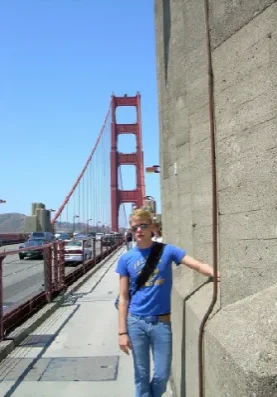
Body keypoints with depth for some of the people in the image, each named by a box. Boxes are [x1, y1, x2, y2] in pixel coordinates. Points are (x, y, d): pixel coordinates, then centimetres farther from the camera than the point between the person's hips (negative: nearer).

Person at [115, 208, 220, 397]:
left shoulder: (167, 250, -3)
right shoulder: (126, 259, -1)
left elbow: (198, 265, -13)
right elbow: (123, 298, 0)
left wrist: (215, 273, -35)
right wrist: (122, 332, -3)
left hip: (162, 322, 0)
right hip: (136, 322, 0)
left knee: (162, 375, 9)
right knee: (141, 375, 11)